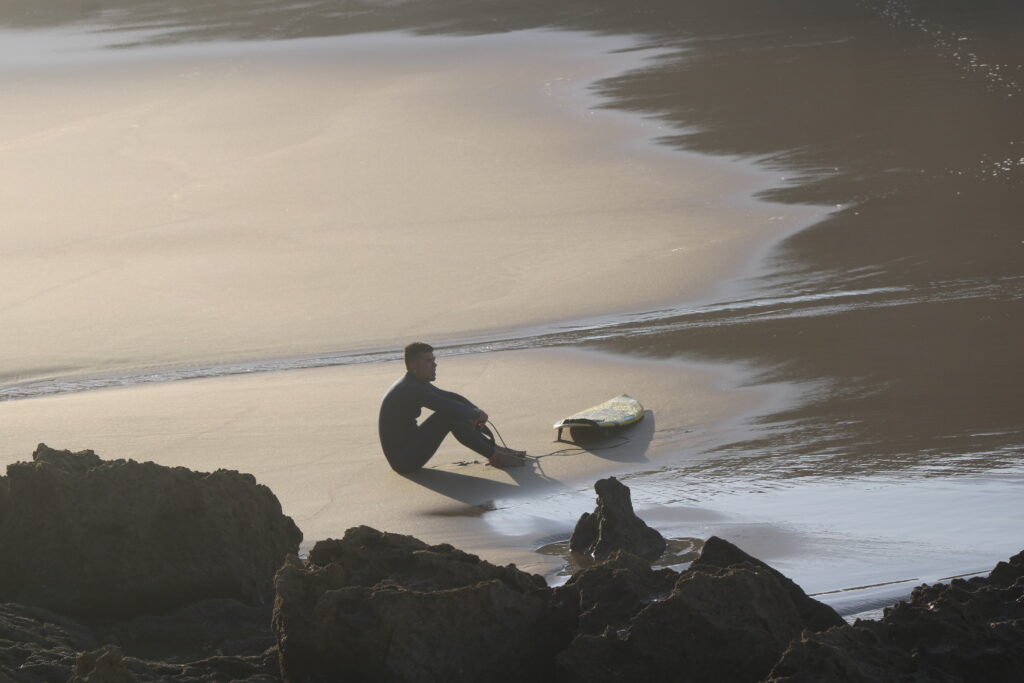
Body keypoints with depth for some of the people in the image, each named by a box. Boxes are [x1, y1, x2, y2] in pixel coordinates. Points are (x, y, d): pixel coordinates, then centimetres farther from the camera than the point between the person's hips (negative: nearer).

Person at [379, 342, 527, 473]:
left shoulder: (418, 384, 12)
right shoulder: (412, 390, -22)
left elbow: (452, 397, 16)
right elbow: (449, 407, -27)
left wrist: (477, 413, -2)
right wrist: (477, 414, -9)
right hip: (404, 460, -11)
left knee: (456, 413, 12)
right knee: (450, 415, -21)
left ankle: (495, 448, 14)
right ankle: (495, 456, -13)